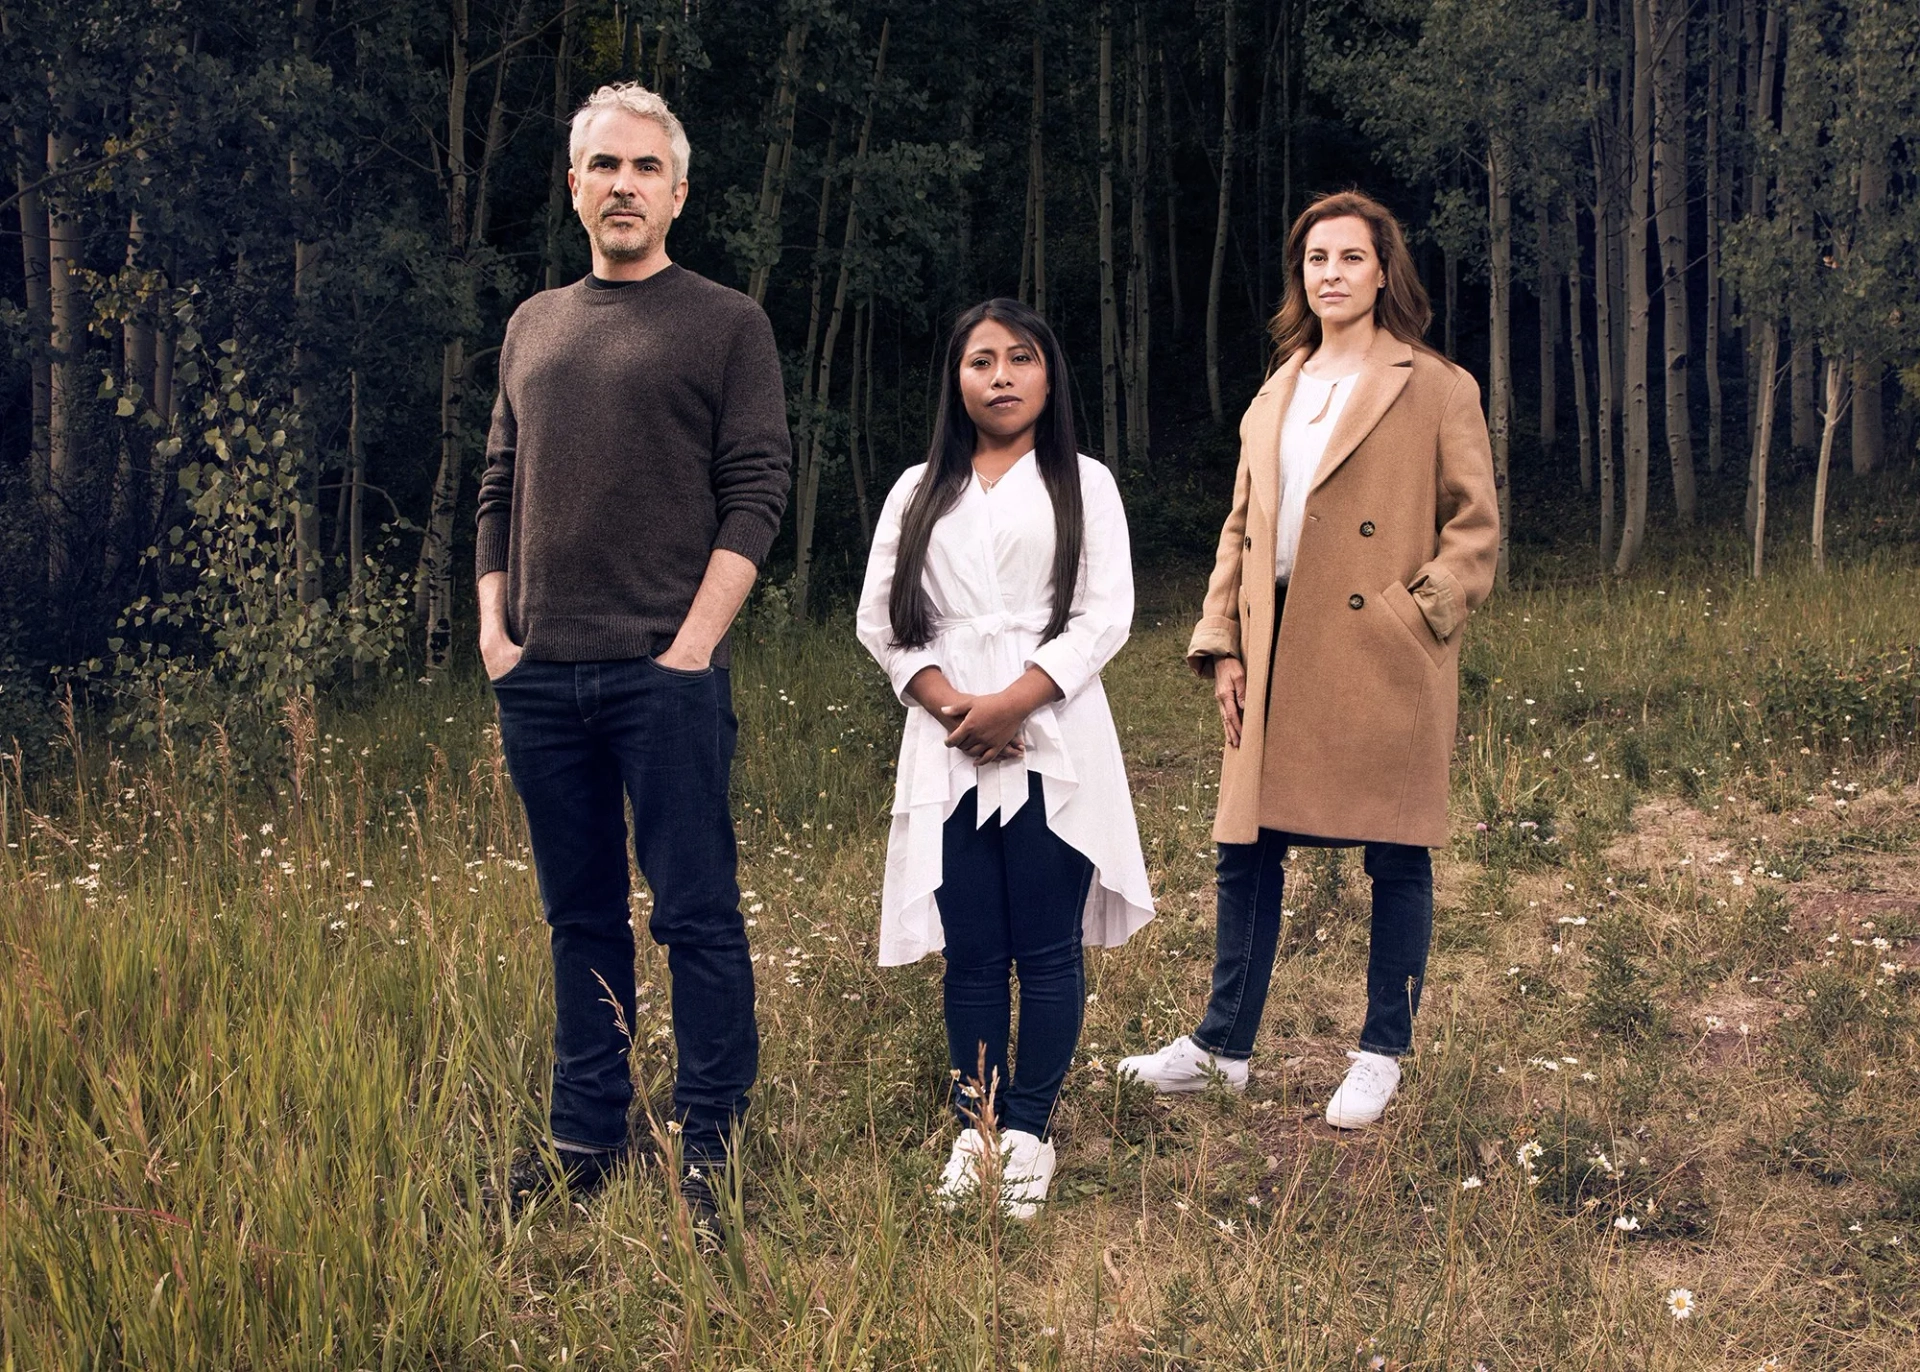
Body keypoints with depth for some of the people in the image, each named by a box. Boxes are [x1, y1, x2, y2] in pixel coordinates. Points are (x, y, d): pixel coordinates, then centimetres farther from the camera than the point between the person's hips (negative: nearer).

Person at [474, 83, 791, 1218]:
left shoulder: (726, 325, 2)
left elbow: (756, 493, -5)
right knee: (581, 914, 12)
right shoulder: (532, 326, 17)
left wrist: (694, 643, -13)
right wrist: (494, 627, 7)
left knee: (697, 915, -1)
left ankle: (710, 1146, 7)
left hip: (665, 671, -5)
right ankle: (588, 1133, 22)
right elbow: (500, 488, 19)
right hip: (540, 675, 5)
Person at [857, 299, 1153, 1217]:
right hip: (948, 750, 2)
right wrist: (949, 703, -9)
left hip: (1053, 740, -2)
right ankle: (975, 1126, 13)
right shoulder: (919, 492, 15)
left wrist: (1012, 702, -14)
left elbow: (1106, 615, -2)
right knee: (971, 952, 4)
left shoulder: (1083, 484, 8)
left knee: (1047, 950, 0)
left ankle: (1029, 1129, 10)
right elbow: (880, 619, 8)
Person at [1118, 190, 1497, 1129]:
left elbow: (1473, 527, -2)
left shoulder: (1437, 390, 0)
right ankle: (1222, 1045, 20)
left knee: (1395, 859, 4)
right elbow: (1240, 530, 15)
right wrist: (1221, 645, 6)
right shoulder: (1275, 398, 17)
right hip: (1278, 655, 5)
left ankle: (1382, 1056, 18)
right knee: (1245, 848, 8)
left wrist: (1418, 614, -13)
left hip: (1382, 661, -5)